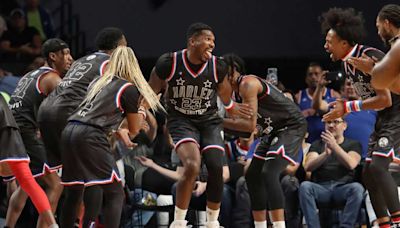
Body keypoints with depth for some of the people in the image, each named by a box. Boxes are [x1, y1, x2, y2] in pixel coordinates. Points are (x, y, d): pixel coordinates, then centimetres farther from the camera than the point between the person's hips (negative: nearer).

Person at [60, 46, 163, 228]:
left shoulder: (100, 82, 24)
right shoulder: (130, 89, 4)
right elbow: (134, 131, 14)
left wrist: (119, 131, 47)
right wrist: (143, 107, 26)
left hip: (69, 131, 7)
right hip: (91, 138, -7)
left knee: (74, 192, 15)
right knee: (114, 193, -2)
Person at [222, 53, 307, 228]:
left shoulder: (247, 84, -20)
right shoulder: (237, 90, 11)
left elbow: (250, 125, -26)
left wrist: (221, 122, -19)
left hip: (292, 127, -11)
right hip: (274, 131, 11)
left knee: (269, 174, -23)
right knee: (252, 176, 10)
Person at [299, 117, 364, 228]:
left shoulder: (353, 144, 14)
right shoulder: (317, 144, 19)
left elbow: (351, 164, -8)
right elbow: (308, 167, 0)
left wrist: (335, 146, -21)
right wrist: (325, 154, -18)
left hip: (343, 188, -1)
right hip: (321, 187, 1)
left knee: (357, 188, -33)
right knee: (304, 186, -30)